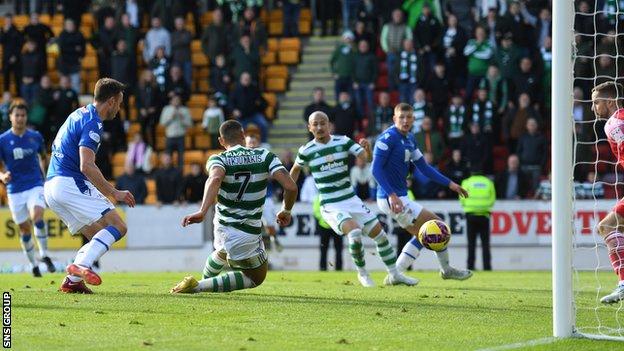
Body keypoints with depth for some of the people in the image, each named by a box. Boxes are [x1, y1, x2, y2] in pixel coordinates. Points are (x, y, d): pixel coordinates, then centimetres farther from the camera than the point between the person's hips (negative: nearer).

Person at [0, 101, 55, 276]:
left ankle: (44, 254, -14)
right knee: (24, 229, 5)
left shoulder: (35, 136, 2)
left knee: (37, 217, -27)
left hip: (35, 185, -1)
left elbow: (43, 156, 21)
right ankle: (33, 265, 21)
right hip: (15, 190, 1)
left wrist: (44, 174, 11)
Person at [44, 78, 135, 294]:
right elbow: (86, 166, -21)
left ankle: (72, 281, 1)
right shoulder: (93, 123, -11)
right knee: (117, 227, -14)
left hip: (51, 187, 10)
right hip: (70, 184, -10)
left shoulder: (79, 115, 20)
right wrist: (114, 193, -18)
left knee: (99, 238, 14)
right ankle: (81, 265, -29)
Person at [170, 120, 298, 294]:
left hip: (222, 227, 4)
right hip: (247, 234, -4)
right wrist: (286, 211, 6)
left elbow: (215, 179, -30)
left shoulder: (218, 160, -6)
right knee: (256, 277, 17)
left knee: (222, 252, 39)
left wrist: (202, 211, -42)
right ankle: (200, 286, 2)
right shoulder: (265, 156, -4)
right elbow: (290, 186, -13)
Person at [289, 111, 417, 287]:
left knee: (379, 234, 3)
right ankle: (362, 273, -6)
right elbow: (295, 169, 15)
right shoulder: (306, 151, -4)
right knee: (354, 232, -28)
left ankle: (394, 275, 20)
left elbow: (366, 158, -8)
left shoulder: (344, 142, 0)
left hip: (352, 200, 4)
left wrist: (367, 149, -30)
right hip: (331, 206, -4)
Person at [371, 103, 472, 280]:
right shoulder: (388, 138, -16)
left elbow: (423, 167, 18)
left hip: (400, 197, 10)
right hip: (391, 198, -10)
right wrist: (392, 195, -31)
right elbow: (376, 169, -22)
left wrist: (449, 184, 13)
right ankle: (446, 270, 14)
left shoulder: (409, 139, 12)